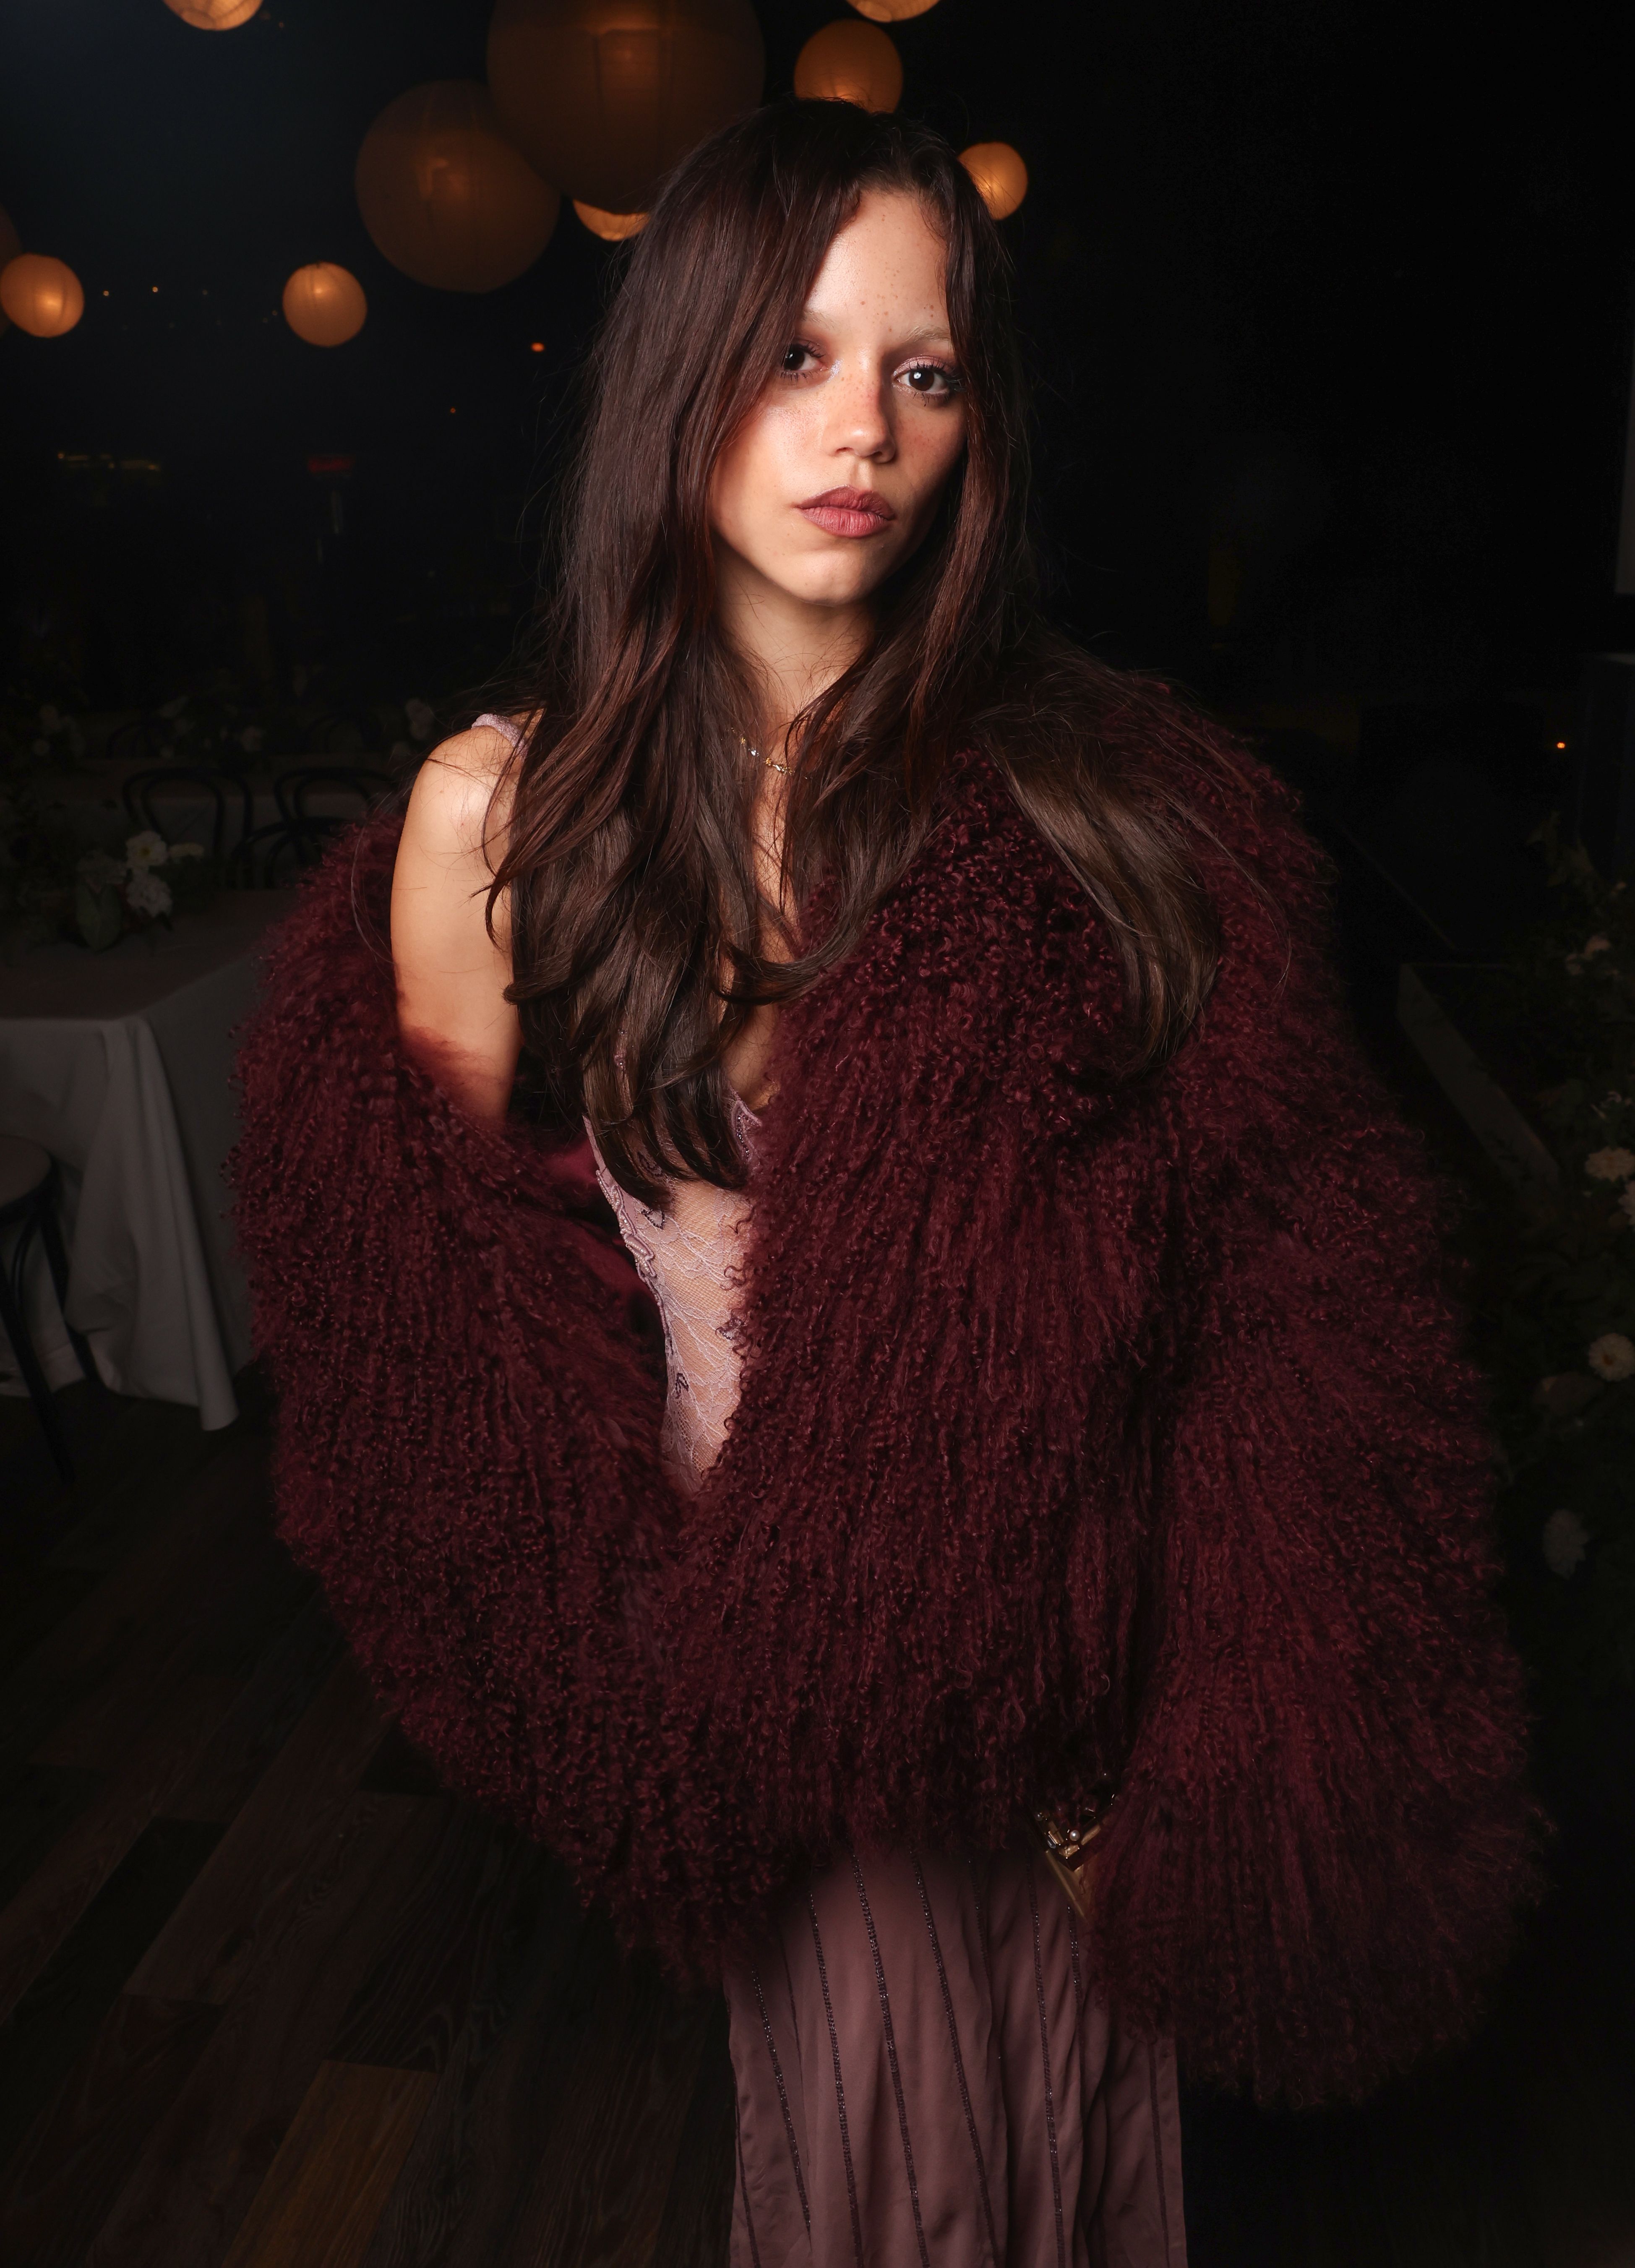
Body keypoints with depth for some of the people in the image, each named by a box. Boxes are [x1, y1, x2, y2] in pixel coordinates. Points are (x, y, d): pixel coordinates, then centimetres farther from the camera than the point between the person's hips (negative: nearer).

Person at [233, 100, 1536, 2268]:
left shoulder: (1107, 789, -10)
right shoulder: (500, 819, -10)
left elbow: (1282, 1275, -7)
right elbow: (450, 1299, -2)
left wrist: (1228, 1730, -10)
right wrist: (660, 1594, -7)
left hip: (1085, 1611, 1)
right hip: (780, 1652, 0)